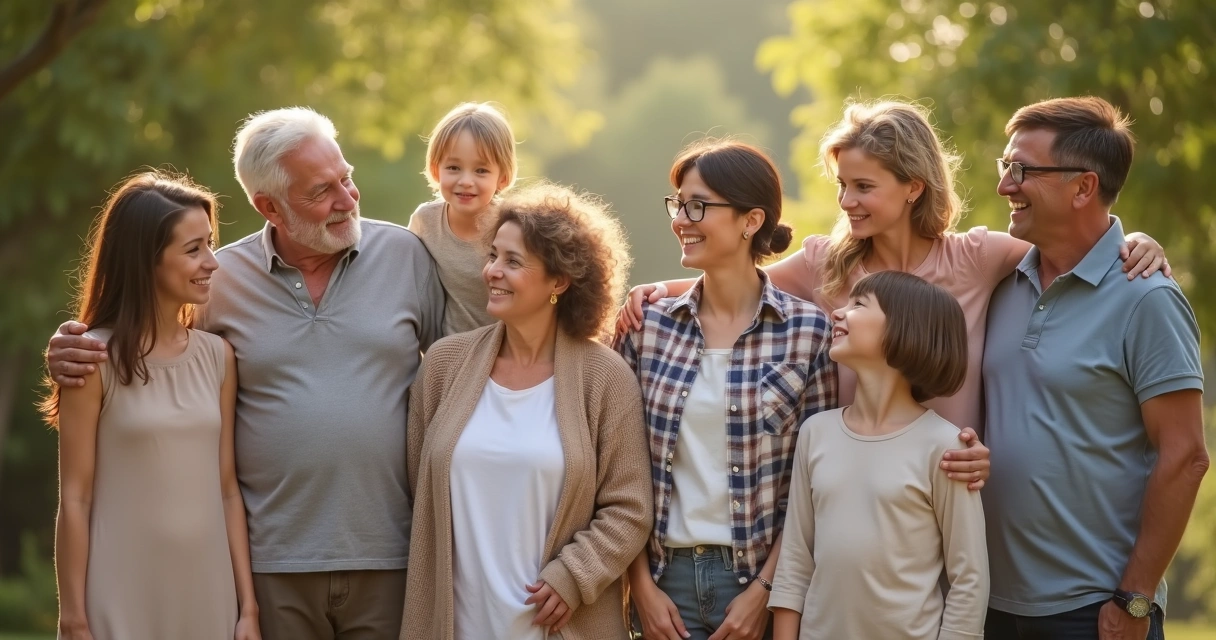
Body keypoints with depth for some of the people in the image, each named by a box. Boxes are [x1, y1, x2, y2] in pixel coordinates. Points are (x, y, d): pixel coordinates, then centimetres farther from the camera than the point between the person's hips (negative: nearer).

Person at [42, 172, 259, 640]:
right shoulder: (95, 360, -7)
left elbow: (227, 490, 8)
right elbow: (75, 500, -6)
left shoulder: (218, 356, 7)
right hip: (124, 598, -4)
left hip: (208, 595, 4)